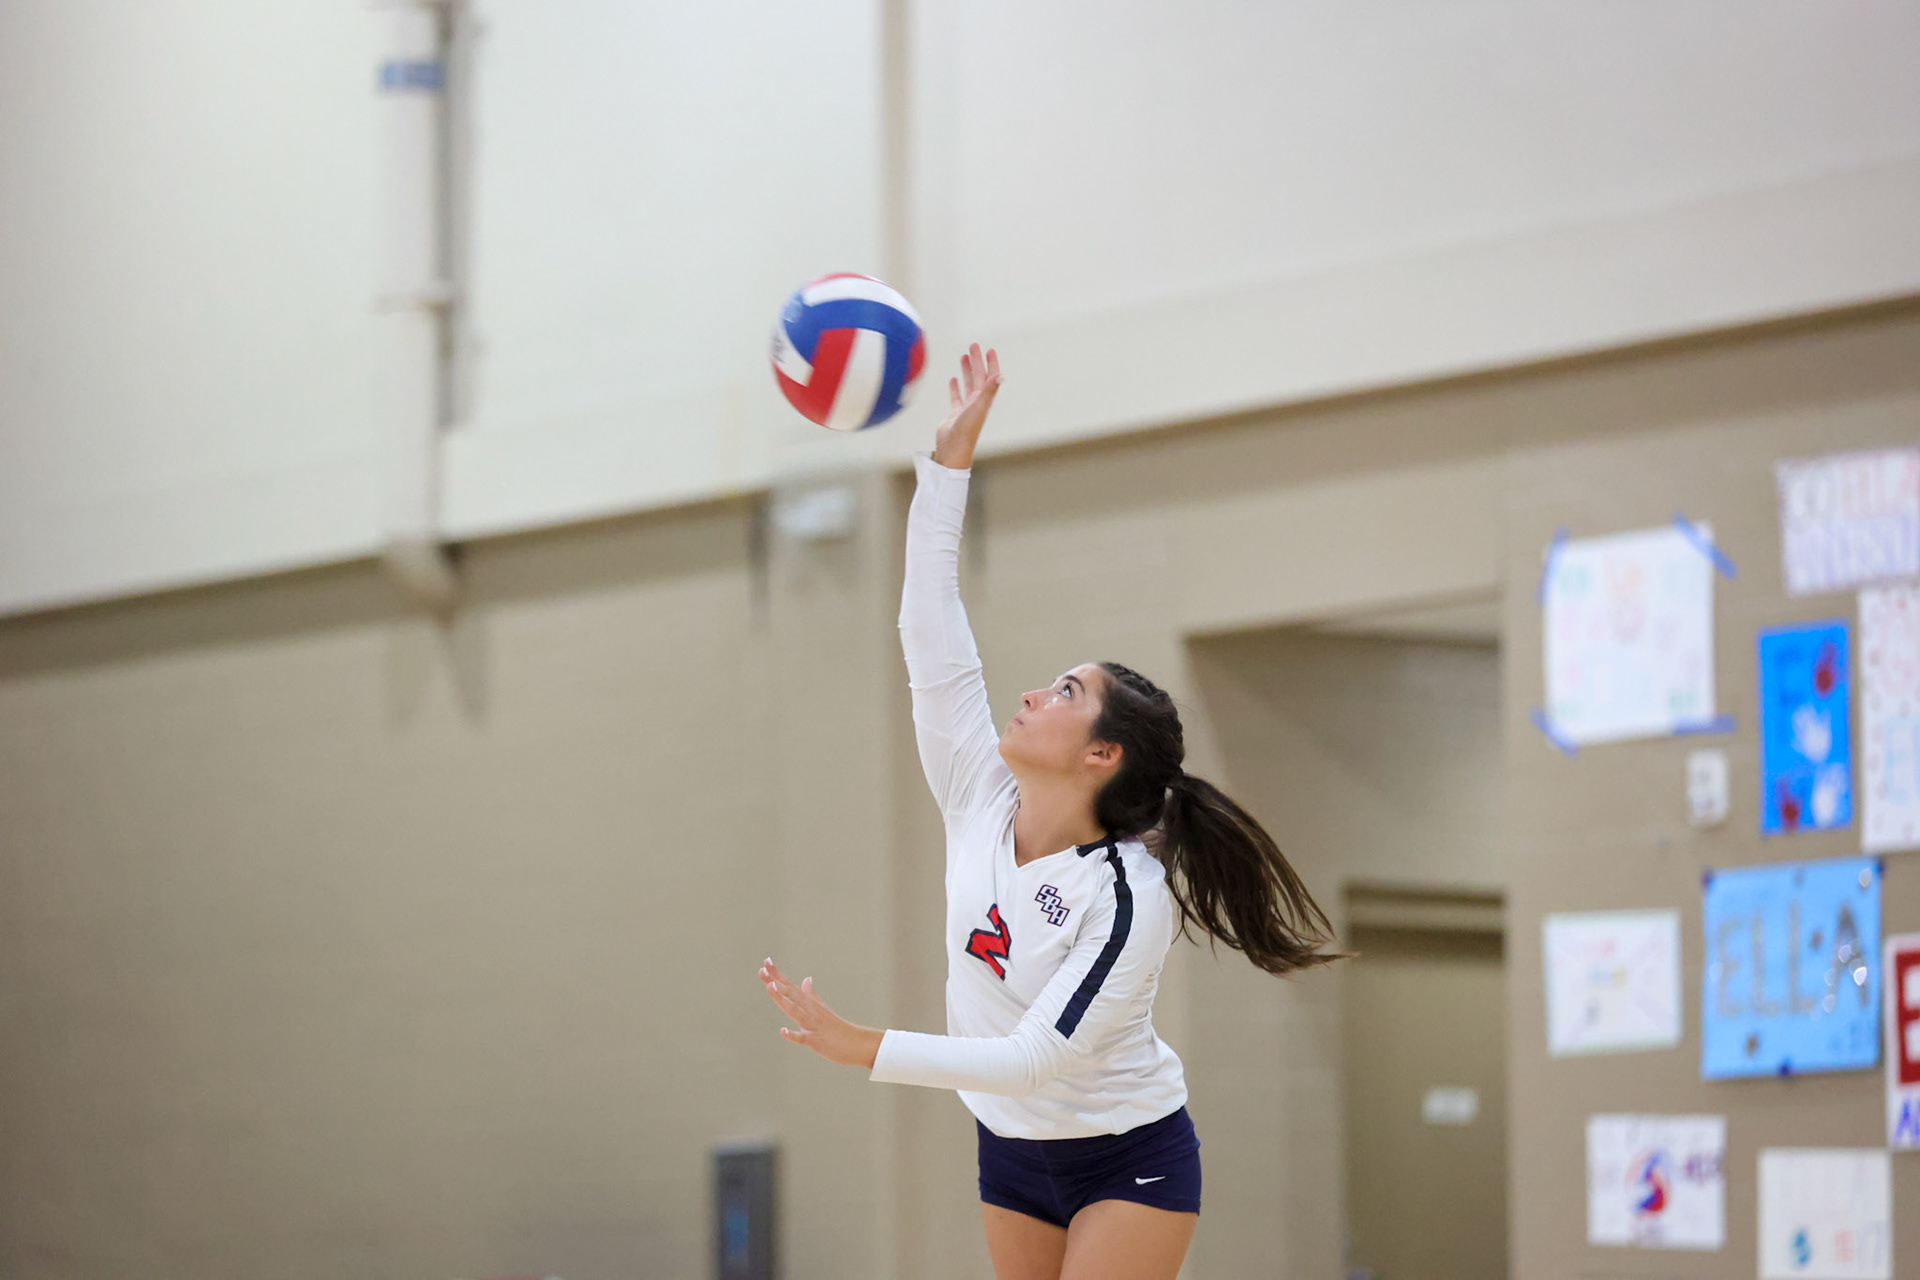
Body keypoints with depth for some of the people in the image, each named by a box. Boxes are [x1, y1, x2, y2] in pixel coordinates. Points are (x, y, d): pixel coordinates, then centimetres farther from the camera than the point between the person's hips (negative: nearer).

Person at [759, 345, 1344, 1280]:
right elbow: (931, 629, -10)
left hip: (1129, 1160, -6)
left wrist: (865, 1049, -36)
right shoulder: (980, 802, -8)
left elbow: (1036, 1058, -29)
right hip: (1014, 1152, 6)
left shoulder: (1127, 895, -25)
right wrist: (950, 457, -14)